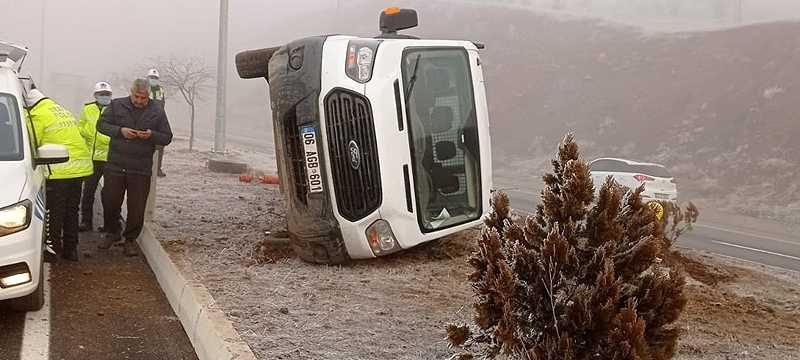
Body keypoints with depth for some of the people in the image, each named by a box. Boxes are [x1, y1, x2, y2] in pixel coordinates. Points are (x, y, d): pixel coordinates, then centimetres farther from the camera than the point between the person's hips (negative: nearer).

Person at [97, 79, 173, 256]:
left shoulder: (157, 111, 3)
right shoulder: (117, 105, 2)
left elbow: (167, 138, 4)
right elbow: (101, 125, 3)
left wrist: (151, 135, -16)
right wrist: (120, 131, -13)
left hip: (141, 169, 0)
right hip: (115, 165, 1)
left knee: (137, 208, 3)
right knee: (110, 201, 7)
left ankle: (130, 239, 22)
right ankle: (112, 232, 31)